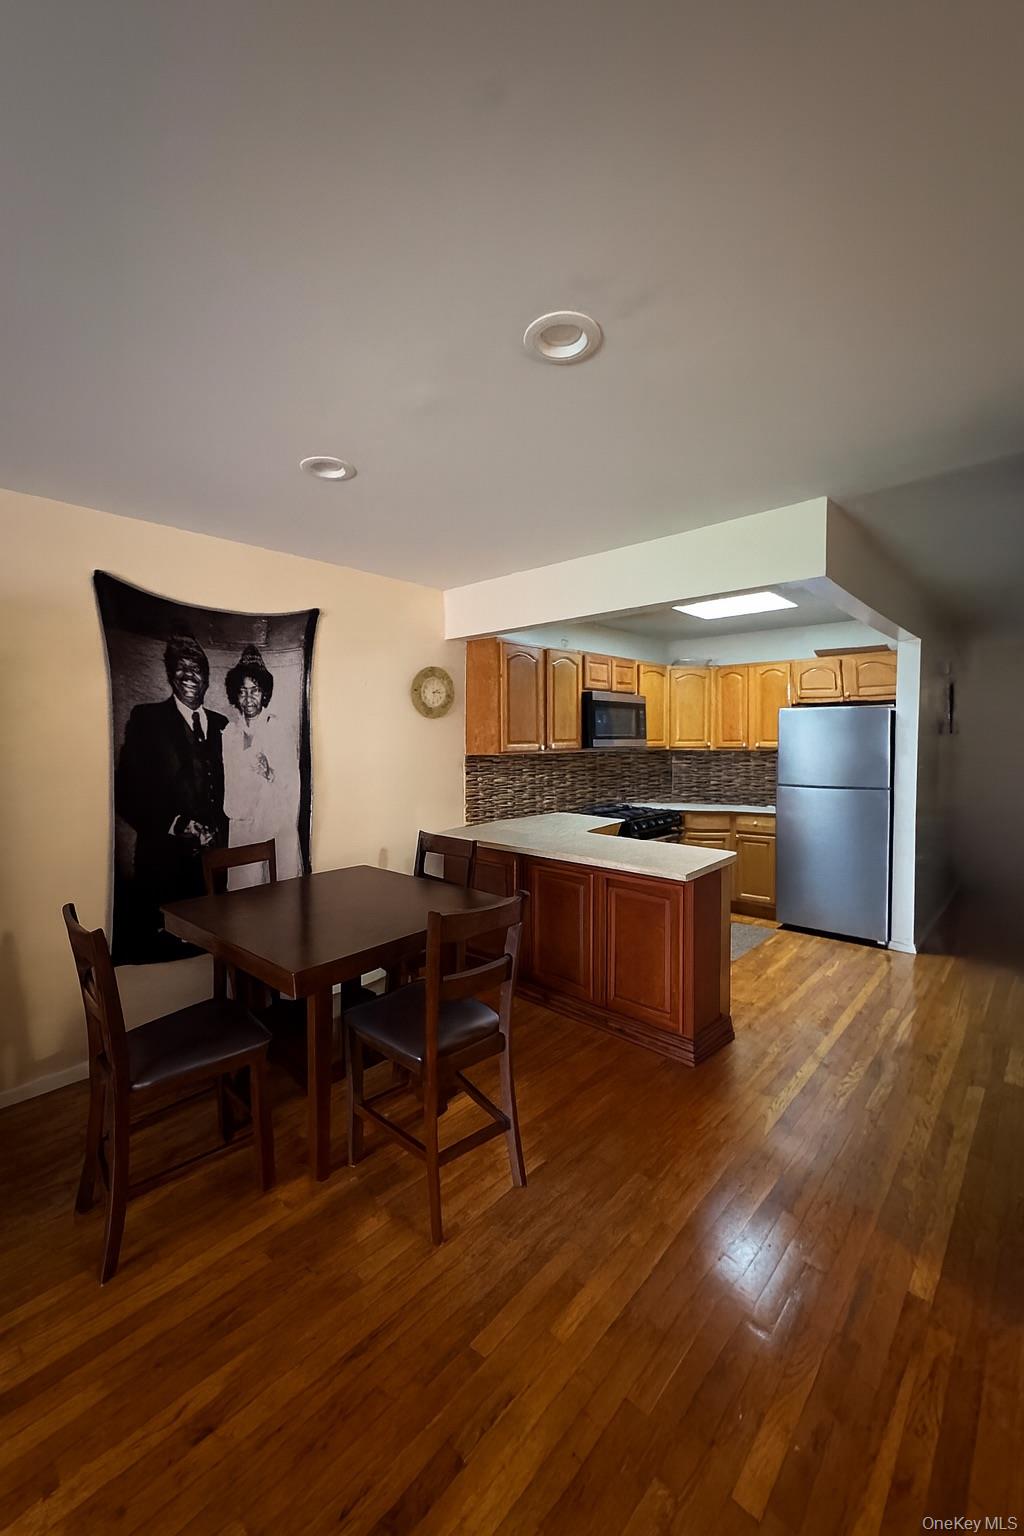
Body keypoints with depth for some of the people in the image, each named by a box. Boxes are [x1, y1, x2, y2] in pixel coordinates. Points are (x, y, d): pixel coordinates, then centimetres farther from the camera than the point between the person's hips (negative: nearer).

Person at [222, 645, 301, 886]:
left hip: (277, 825, -5)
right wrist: (230, 812, 15)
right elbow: (228, 781, 17)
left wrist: (270, 774, -22)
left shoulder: (280, 729, -10)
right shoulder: (230, 732, 7)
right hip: (241, 825, 5)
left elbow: (292, 784, -8)